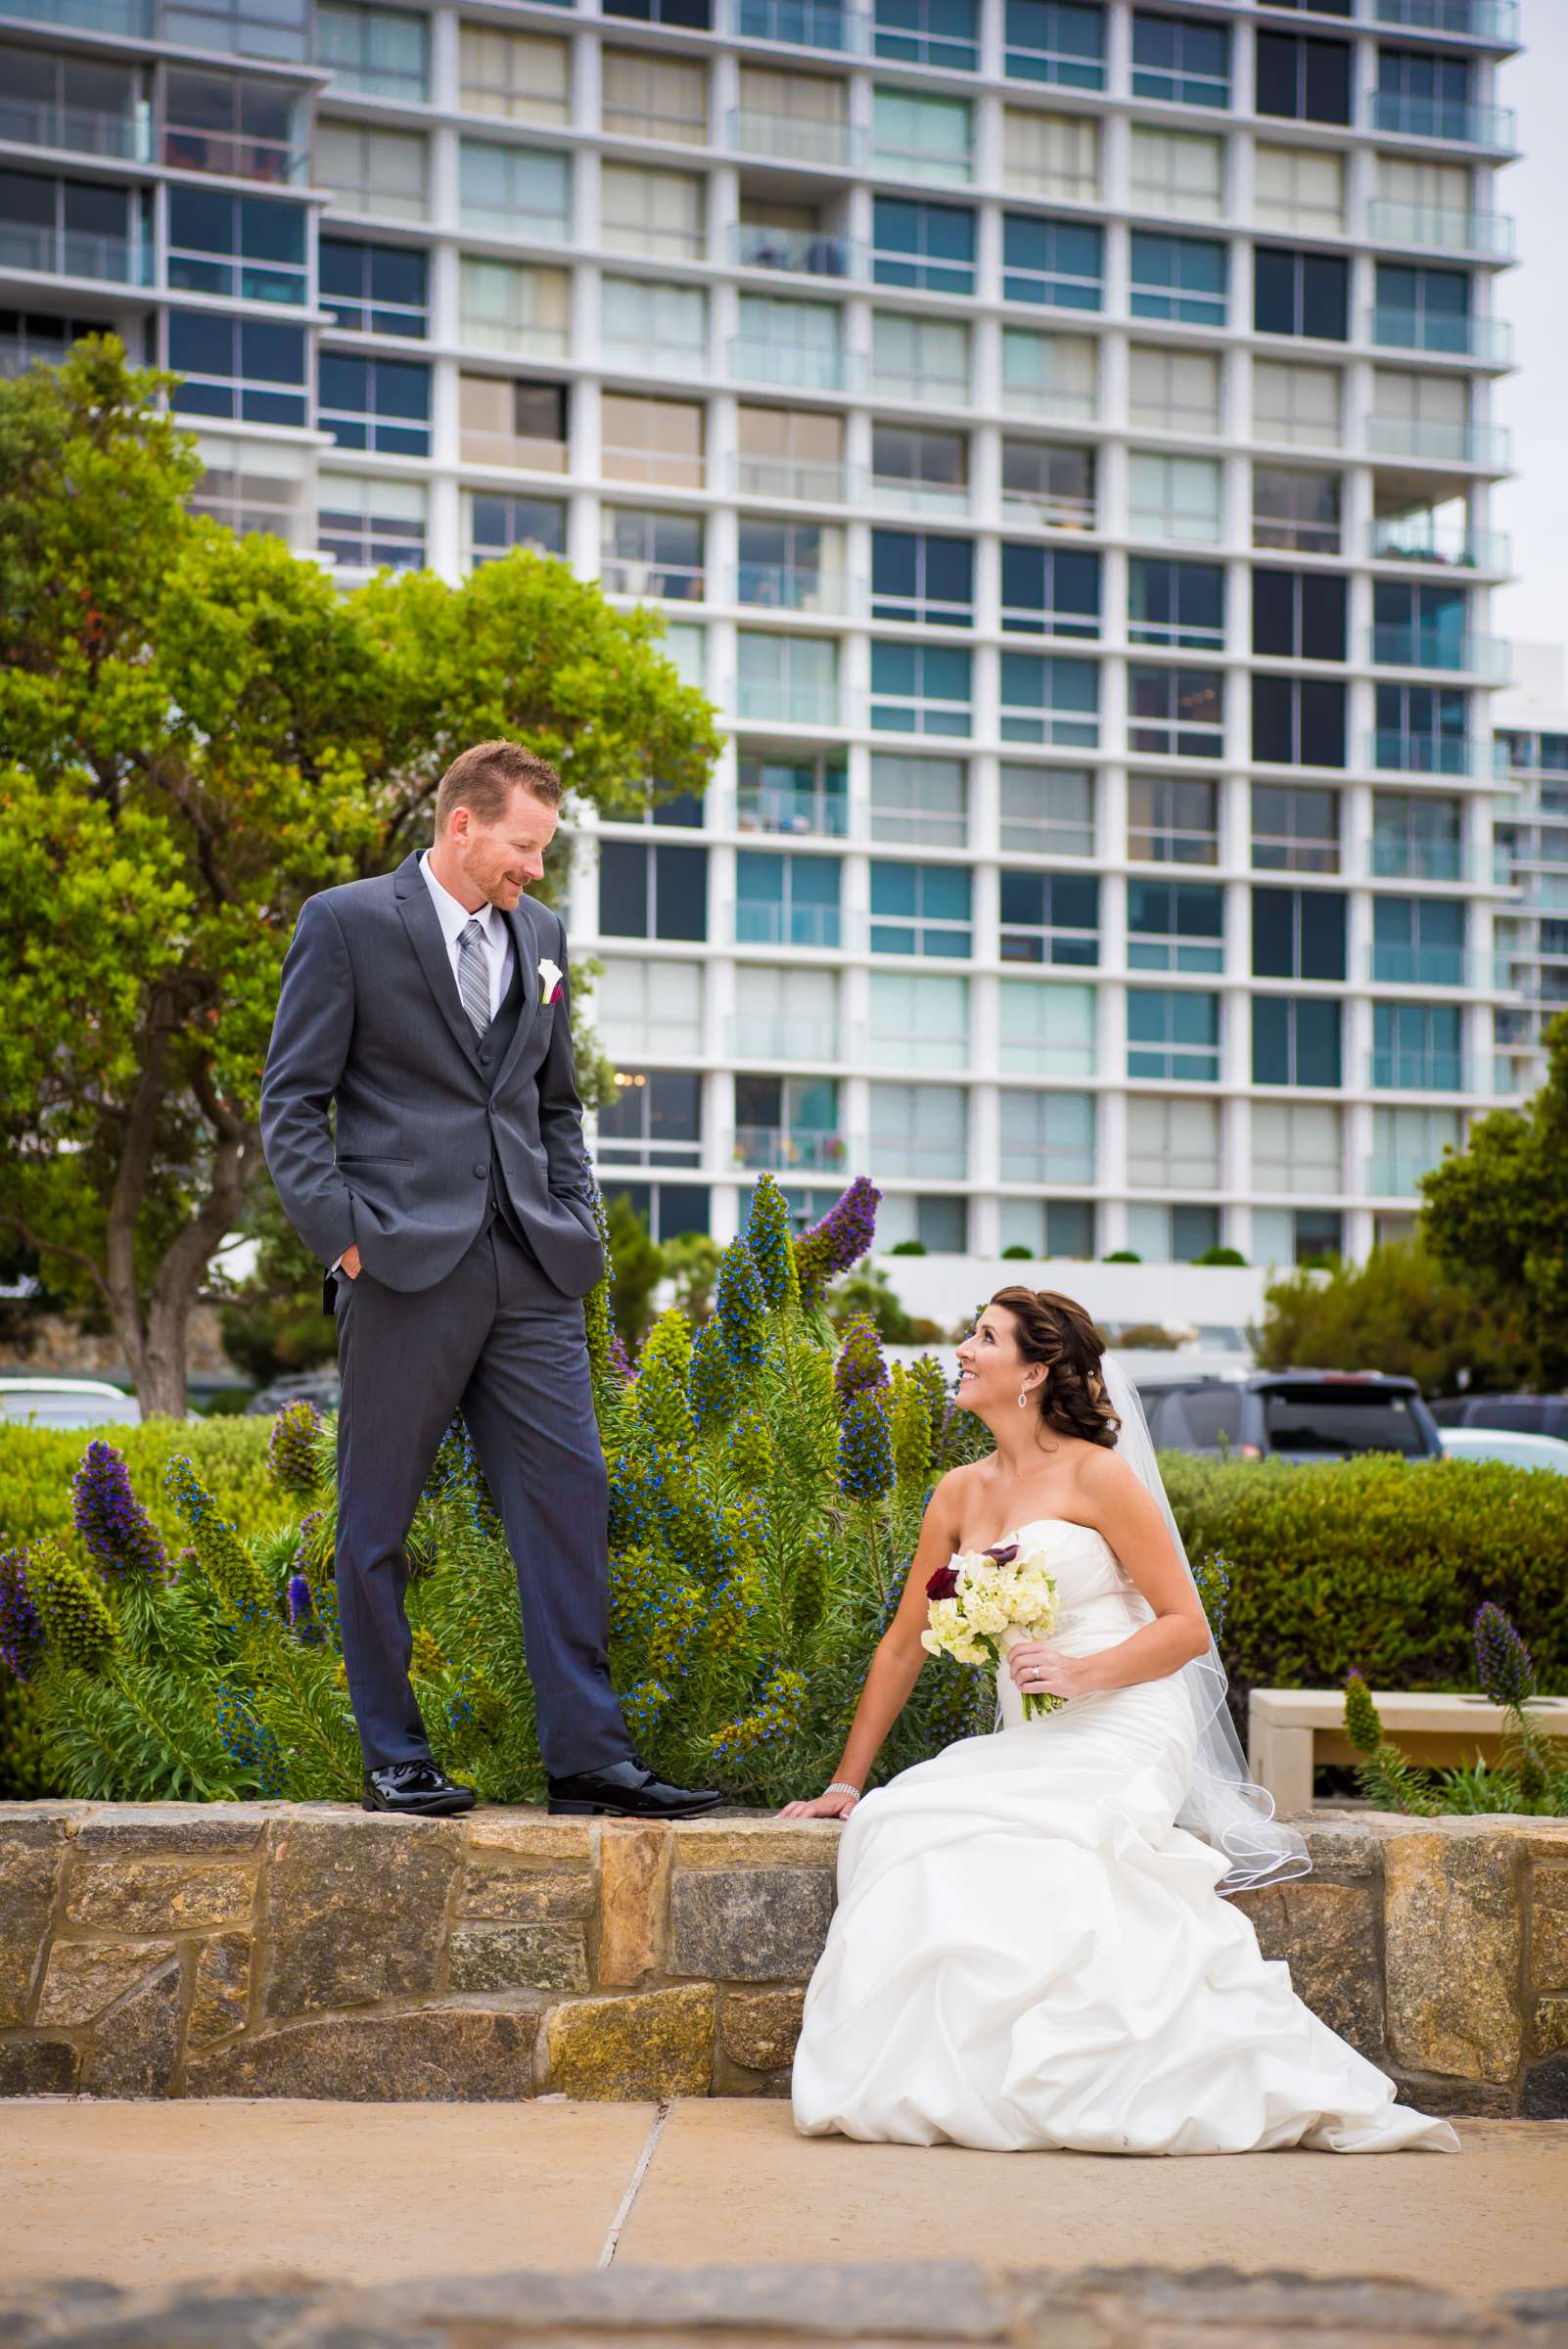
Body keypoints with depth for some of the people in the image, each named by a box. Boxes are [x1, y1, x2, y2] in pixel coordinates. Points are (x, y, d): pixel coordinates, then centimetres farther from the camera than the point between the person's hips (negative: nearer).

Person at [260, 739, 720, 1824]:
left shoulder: (541, 934, 16)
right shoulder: (346, 923, 0)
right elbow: (293, 1103, -2)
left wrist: (576, 1225, 11)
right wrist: (345, 1233, -11)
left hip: (530, 1271, 5)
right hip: (406, 1266, -5)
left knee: (570, 1498, -1)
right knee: (379, 1521, 2)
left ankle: (590, 1756, 2)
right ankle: (396, 1757, 12)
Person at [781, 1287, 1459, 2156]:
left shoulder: (1096, 1476, -3)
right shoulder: (960, 1495, 15)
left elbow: (1187, 1628, -5)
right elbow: (903, 1645, 21)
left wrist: (1082, 1671, -20)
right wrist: (847, 1781, 19)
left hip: (1121, 1736, -6)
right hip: (1026, 1750, 6)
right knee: (901, 1825, -22)